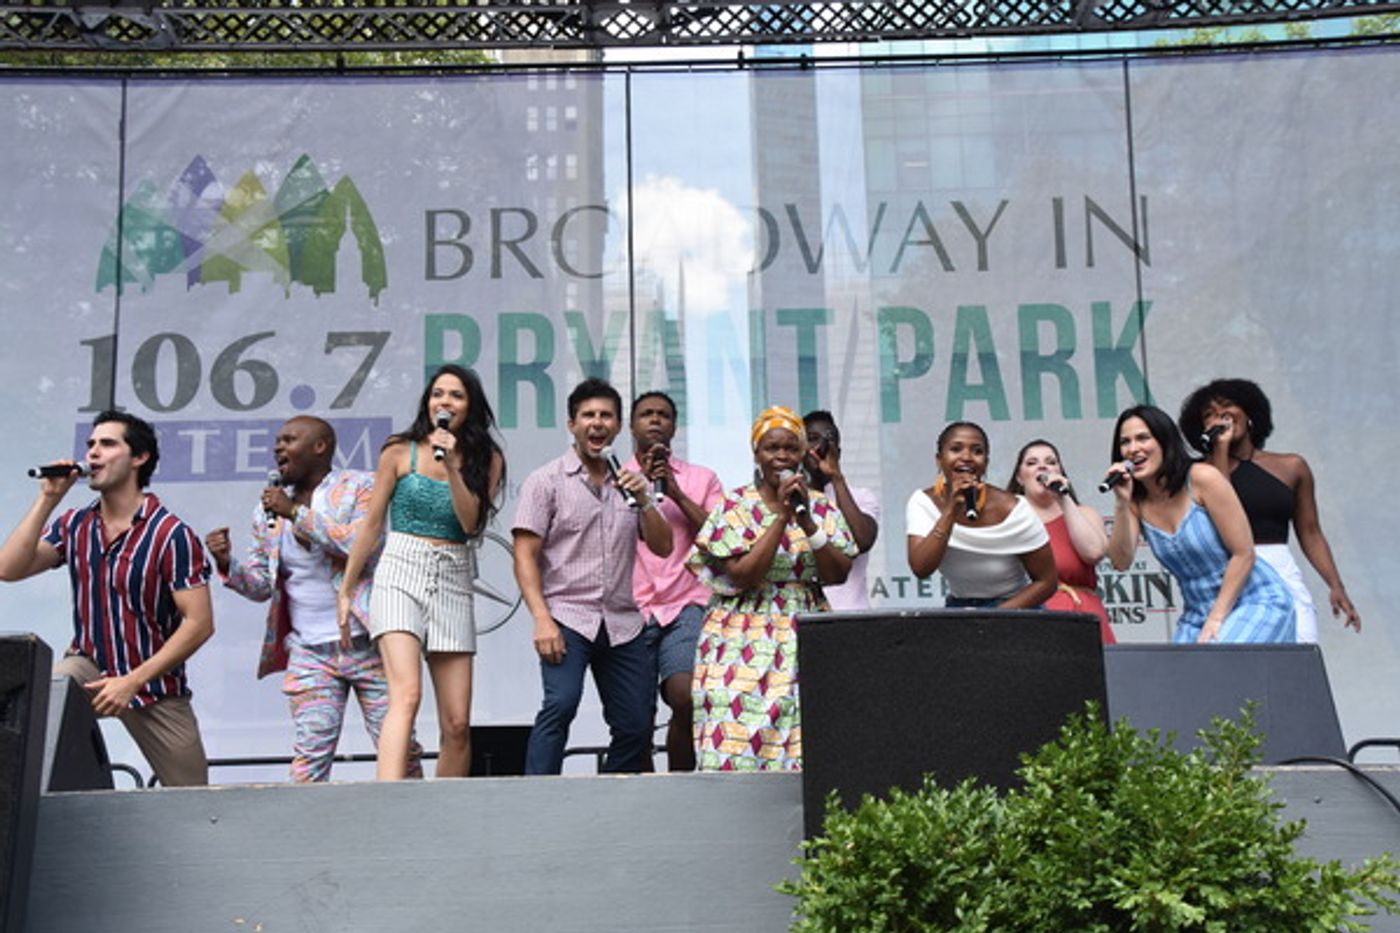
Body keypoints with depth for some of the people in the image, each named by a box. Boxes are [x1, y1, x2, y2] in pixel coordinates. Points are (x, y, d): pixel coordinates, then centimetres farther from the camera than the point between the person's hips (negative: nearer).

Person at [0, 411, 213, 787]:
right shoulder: (74, 525, 3)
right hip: (88, 666, 3)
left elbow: (199, 623, -17)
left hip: (155, 685, -3)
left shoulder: (172, 535, -14)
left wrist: (132, 681, -21)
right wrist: (47, 499, -10)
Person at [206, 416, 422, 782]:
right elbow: (262, 586, 16)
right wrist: (227, 564, -5)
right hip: (308, 653, 3)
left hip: (367, 643, -3)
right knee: (310, 756, -5)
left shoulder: (361, 487, 1)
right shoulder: (268, 509, 14)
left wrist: (297, 512, -14)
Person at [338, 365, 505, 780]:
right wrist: (345, 591, 10)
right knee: (406, 695, -23)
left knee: (457, 723, 0)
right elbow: (371, 524, 8)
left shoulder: (487, 459, 9)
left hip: (453, 582, 3)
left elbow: (472, 523, -3)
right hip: (401, 574, -3)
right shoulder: (400, 451, 4)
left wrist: (451, 465, -12)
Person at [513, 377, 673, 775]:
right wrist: (541, 619, -15)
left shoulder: (630, 482, 16)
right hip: (567, 617, -5)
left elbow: (662, 547, 10)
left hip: (623, 623, 5)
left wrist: (643, 500, -7)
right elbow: (525, 556, -3)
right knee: (561, 702, -25)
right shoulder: (546, 480, 3)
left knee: (636, 726, 4)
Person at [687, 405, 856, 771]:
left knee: (807, 740, -4)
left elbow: (838, 574, 1)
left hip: (807, 641, 3)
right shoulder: (735, 506, -1)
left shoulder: (821, 507, 10)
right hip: (746, 643, -3)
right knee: (738, 744, -10)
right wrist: (781, 517, -14)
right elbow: (742, 576, -12)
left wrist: (807, 522, -11)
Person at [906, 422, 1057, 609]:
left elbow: (1047, 582, -9)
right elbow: (921, 569, -21)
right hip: (958, 608, 2)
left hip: (1014, 608, -2)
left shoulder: (1012, 510, -16)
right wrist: (950, 510, -26)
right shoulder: (923, 502, -8)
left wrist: (997, 616, -20)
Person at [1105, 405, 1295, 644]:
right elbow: (1121, 561, -12)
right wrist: (1121, 503, -21)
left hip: (1257, 602, -5)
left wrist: (1216, 619, -13)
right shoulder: (1136, 502, 0)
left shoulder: (1202, 479, -13)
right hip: (1196, 613, 5)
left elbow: (1244, 553, -13)